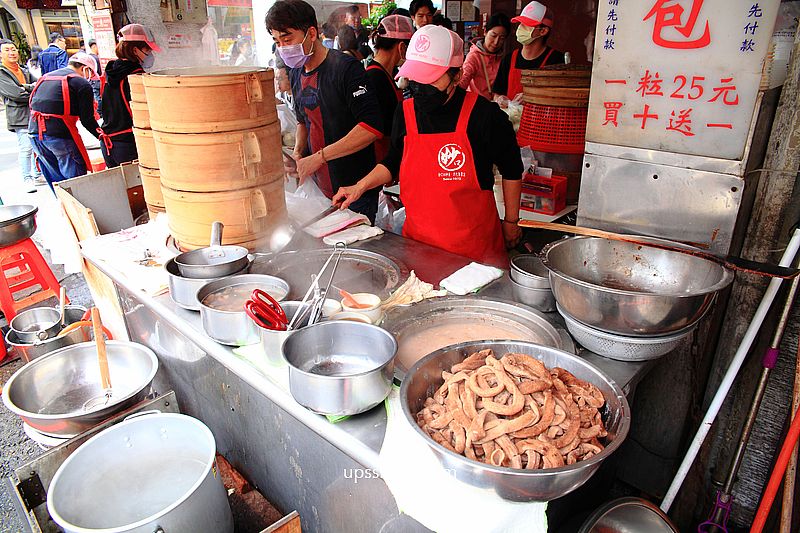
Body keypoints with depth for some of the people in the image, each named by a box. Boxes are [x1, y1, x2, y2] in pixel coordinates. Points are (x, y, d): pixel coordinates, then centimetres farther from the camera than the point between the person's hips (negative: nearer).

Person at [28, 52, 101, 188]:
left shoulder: (45, 77, 22)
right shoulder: (82, 83, -2)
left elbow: (32, 104, 22)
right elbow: (87, 119, -7)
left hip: (34, 131, 8)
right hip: (59, 134, -8)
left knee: (55, 178, 16)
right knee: (77, 177, 0)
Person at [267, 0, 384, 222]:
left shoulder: (345, 68, -14)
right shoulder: (296, 73, 10)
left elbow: (372, 127, -23)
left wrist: (319, 157, -24)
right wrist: (298, 150, 4)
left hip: (355, 189, -7)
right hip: (317, 187, 7)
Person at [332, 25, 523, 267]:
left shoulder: (483, 114, -13)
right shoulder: (405, 112, -1)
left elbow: (511, 170, -1)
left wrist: (511, 221, 6)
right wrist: (360, 187, 2)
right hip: (417, 238, 4)